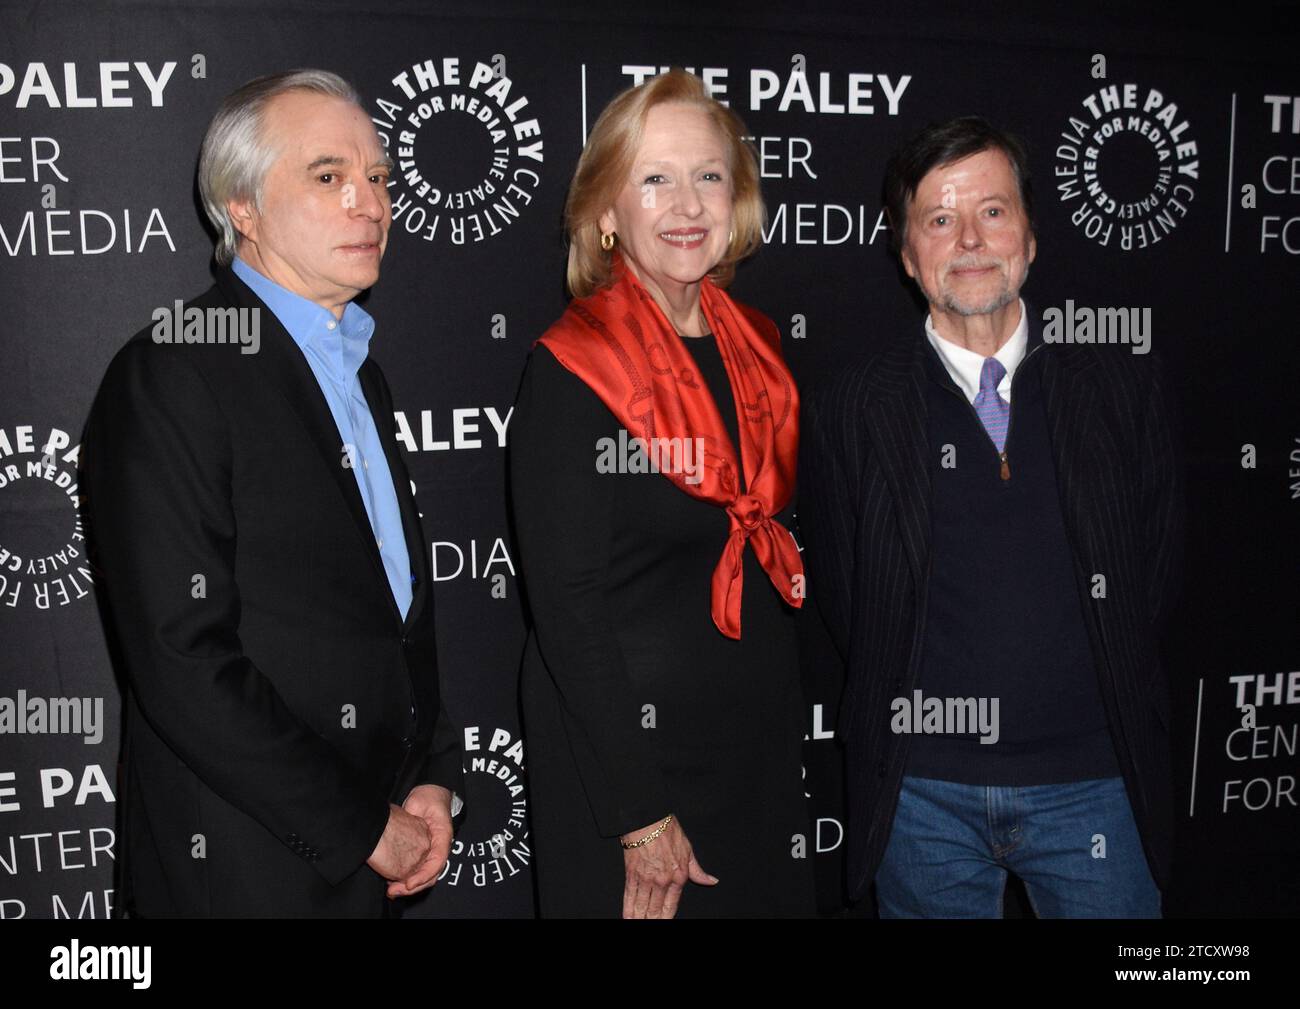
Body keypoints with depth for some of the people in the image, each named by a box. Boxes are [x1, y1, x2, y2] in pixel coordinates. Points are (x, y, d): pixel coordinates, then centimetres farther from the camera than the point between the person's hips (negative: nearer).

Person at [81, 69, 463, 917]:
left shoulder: (358, 370, 11)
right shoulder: (169, 377, -16)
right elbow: (182, 662, -21)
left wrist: (434, 778, 3)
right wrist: (363, 828, -15)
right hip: (250, 870, -7)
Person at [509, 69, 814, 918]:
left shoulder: (758, 349, 5)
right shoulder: (571, 372, -14)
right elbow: (568, 606, -17)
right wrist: (639, 815, -17)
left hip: (764, 746, 6)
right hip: (626, 745, -6)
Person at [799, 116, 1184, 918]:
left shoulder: (1127, 390, 2)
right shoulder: (849, 412, -2)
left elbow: (1155, 578, 6)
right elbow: (844, 606, 3)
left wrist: (1085, 694, 1)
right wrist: (930, 708, -1)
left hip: (1093, 779, 1)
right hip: (923, 786, -1)